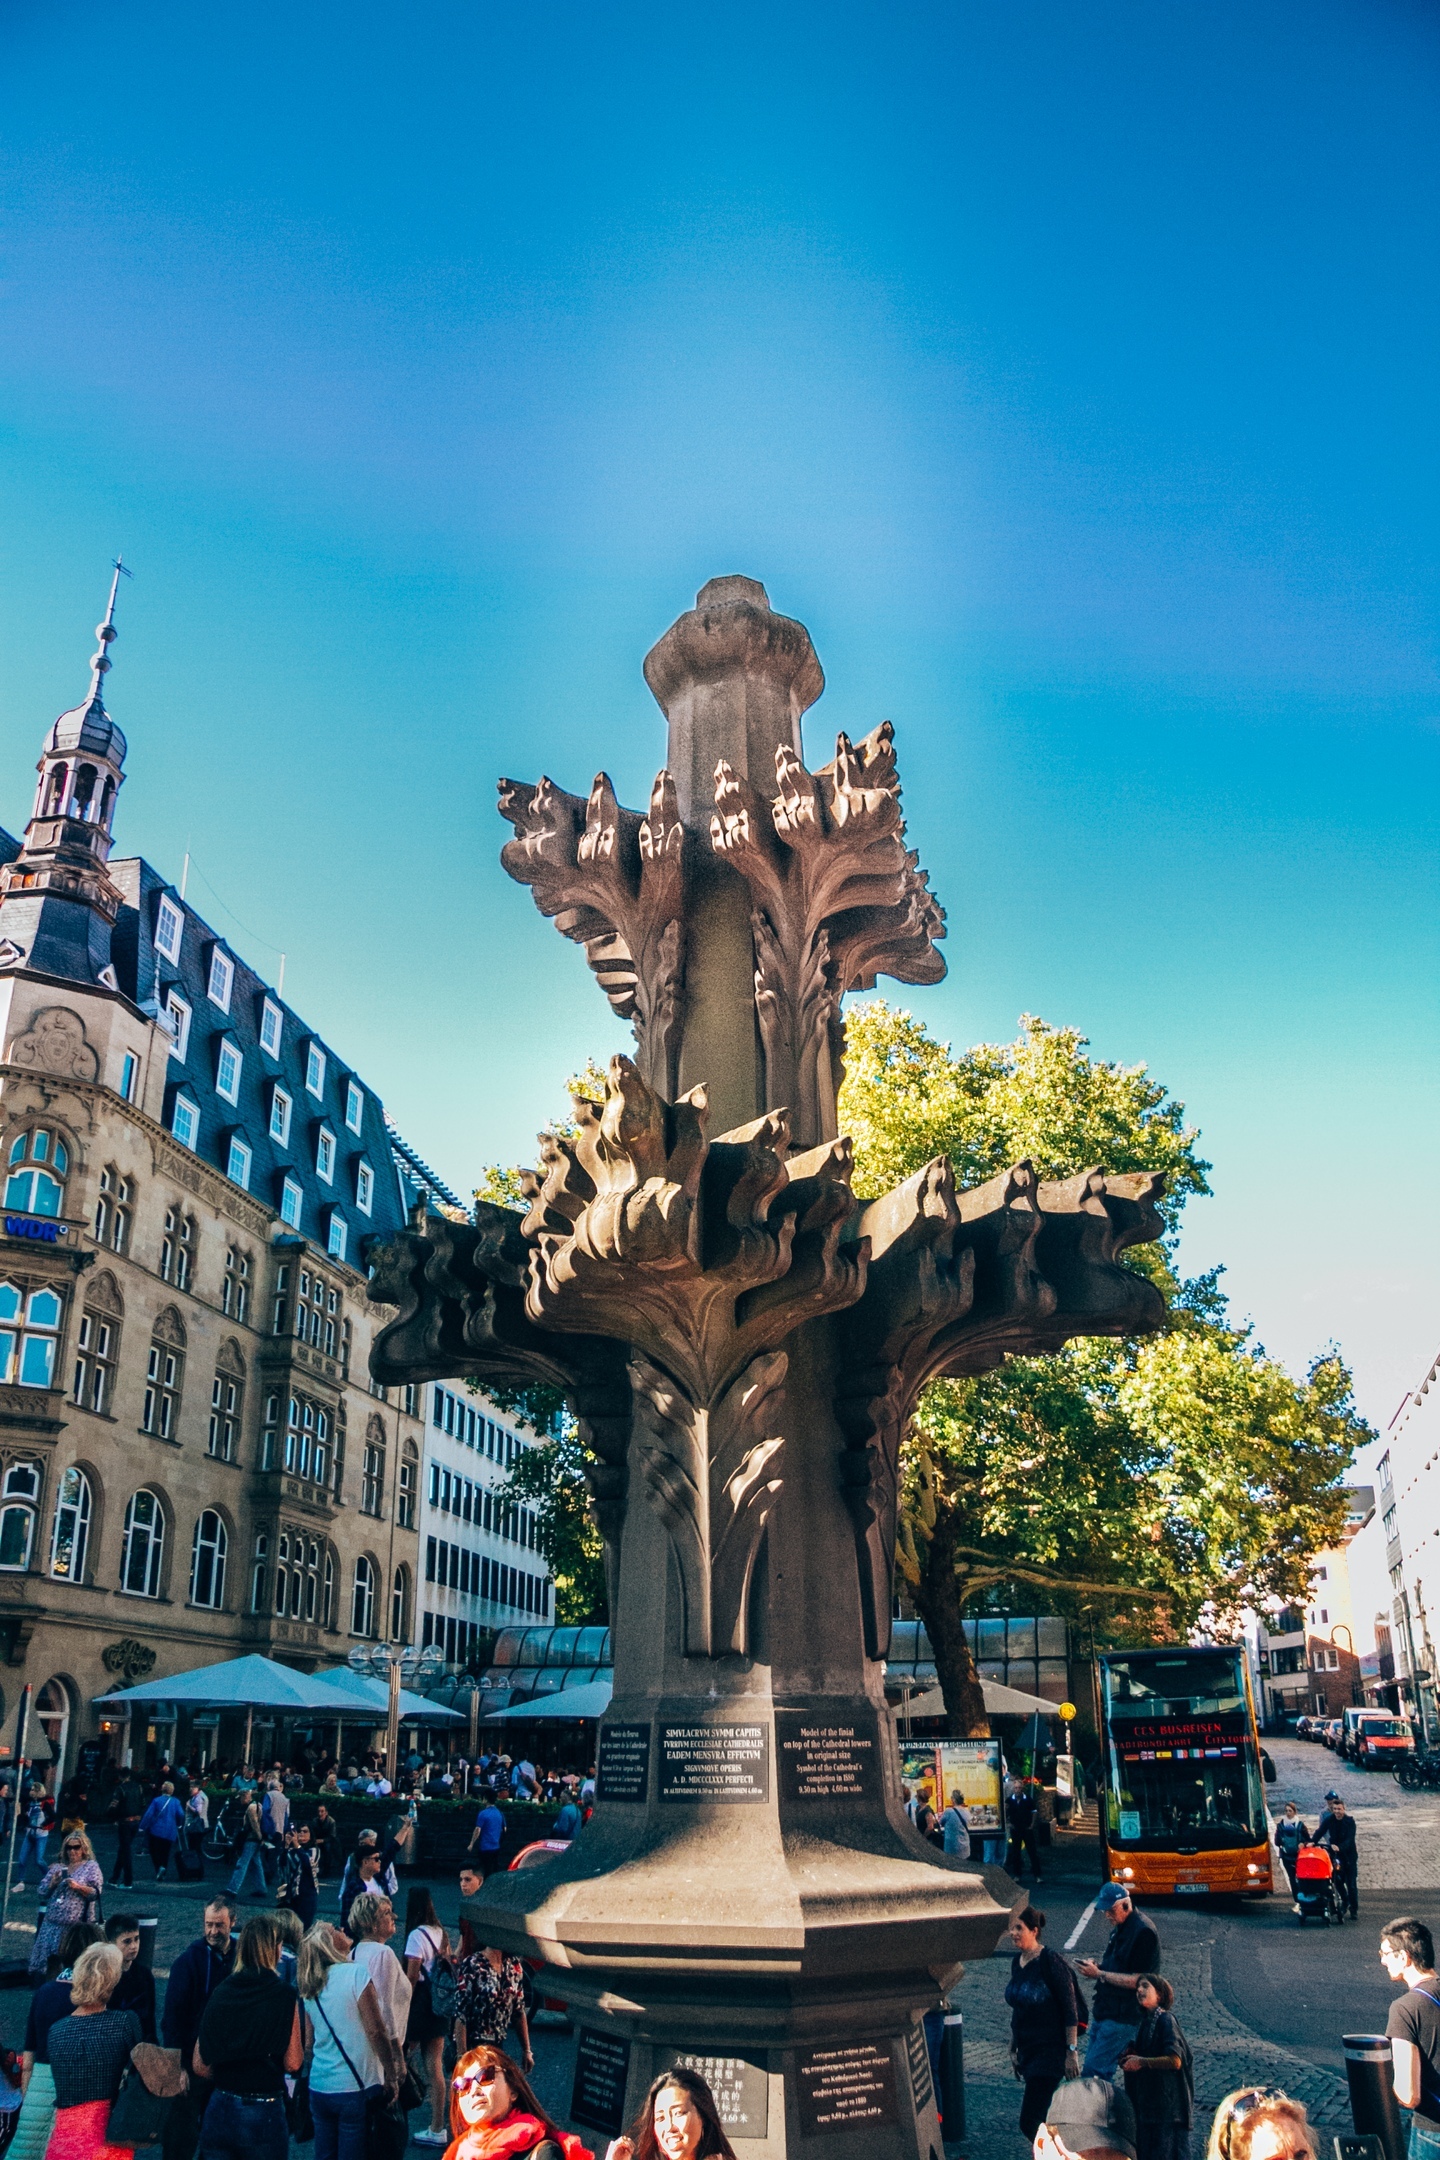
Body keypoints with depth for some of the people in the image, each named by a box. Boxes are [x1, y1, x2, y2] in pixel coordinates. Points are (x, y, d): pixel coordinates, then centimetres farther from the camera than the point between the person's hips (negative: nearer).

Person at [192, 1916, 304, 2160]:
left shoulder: (220, 1992, -1)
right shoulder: (283, 1995, -12)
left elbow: (200, 2066, 3)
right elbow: (293, 2063, -11)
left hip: (219, 2110, 4)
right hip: (263, 2112, -4)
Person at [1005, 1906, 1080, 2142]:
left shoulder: (1050, 1962, -18)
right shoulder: (1017, 1962, 5)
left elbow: (1071, 2009, -15)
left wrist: (1071, 2051, -16)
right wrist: (1013, 2047, 16)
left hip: (1050, 2052, -8)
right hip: (1027, 2051, 8)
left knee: (1030, 2123, -9)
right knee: (1045, 2120, 15)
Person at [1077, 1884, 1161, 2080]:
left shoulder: (1143, 1932, -18)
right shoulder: (1120, 1927, 12)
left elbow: (1138, 1980, -22)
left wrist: (1100, 1974, -20)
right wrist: (1097, 1966, 2)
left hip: (1123, 2016, -9)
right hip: (1105, 2011, 9)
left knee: (1095, 2070, -9)